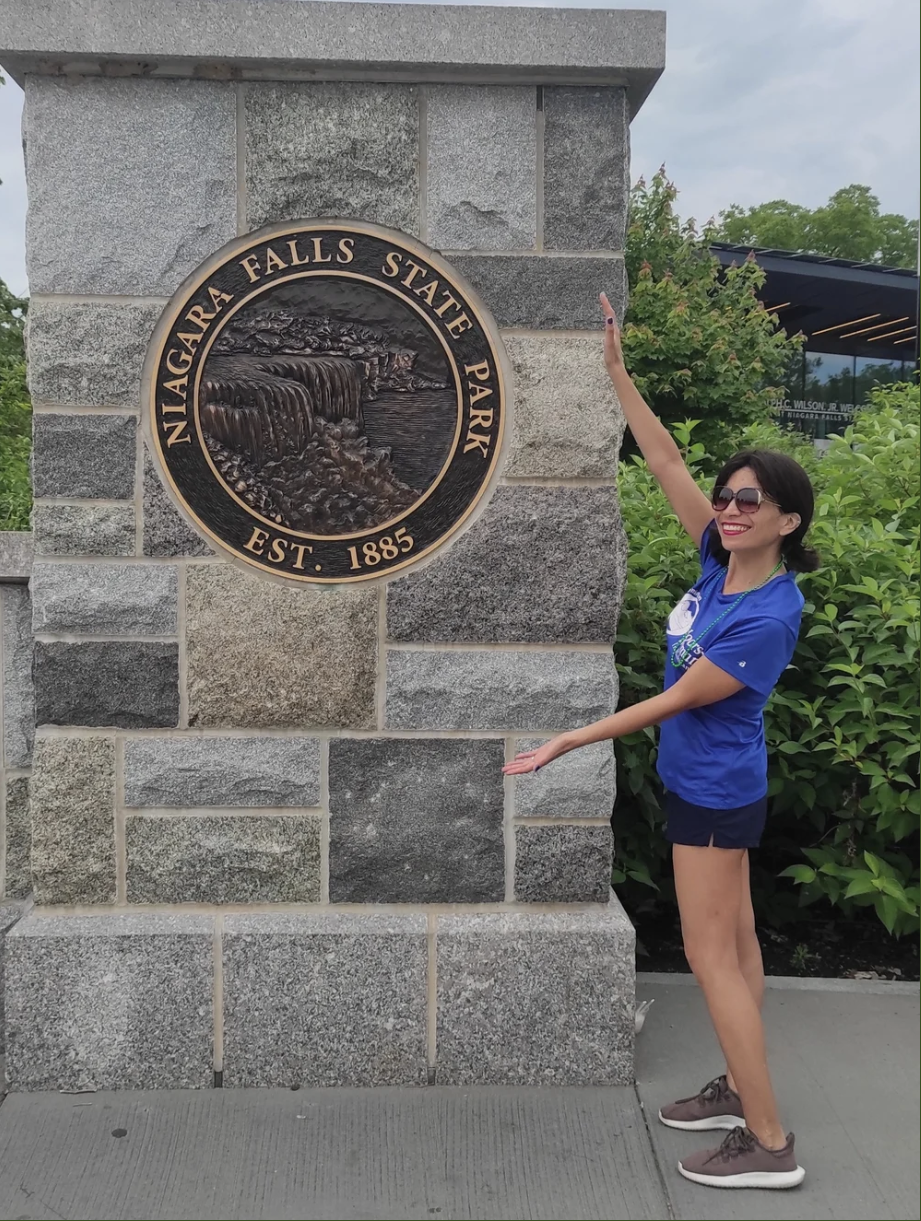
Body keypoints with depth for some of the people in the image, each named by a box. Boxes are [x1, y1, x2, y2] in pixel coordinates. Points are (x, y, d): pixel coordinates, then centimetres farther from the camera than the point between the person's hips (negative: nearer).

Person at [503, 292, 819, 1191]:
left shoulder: (768, 617, -27)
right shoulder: (723, 563, -5)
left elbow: (675, 702, -22)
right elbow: (665, 463, -3)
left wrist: (569, 742, -19)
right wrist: (615, 368, -6)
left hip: (715, 794, -8)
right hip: (710, 785, 9)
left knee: (712, 956, 0)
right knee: (735, 943, 17)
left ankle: (769, 1144, 12)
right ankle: (741, 1091, 33)